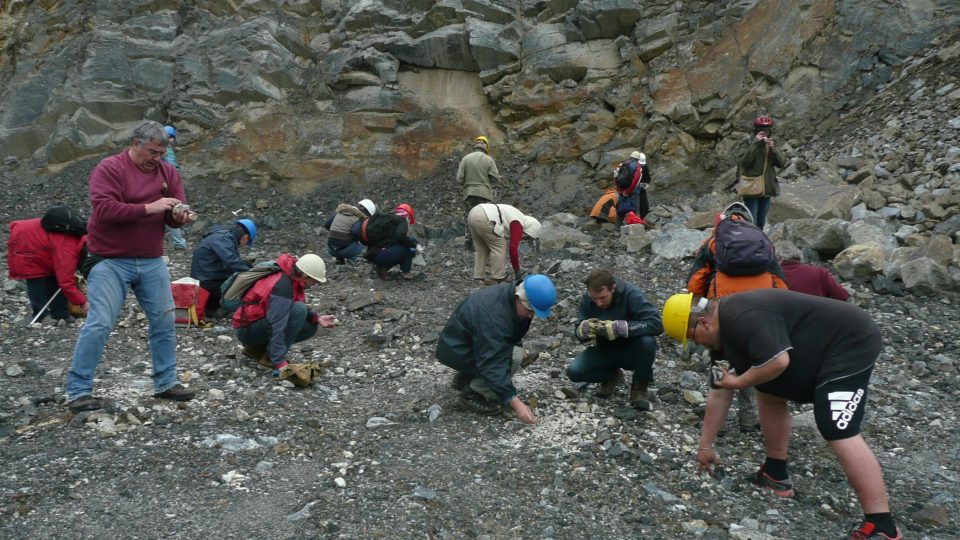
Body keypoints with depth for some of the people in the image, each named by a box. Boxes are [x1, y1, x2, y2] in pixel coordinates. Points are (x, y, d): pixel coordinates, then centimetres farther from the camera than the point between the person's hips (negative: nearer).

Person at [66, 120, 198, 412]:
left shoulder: (168, 172, 7)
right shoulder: (109, 168, -10)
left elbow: (175, 215, 7)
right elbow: (104, 209, -23)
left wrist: (180, 215, -17)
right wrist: (149, 208, -26)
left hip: (152, 262, 6)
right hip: (110, 262, -6)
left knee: (164, 321, 8)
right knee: (98, 325, -7)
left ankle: (166, 383, 21)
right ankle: (78, 391, 2)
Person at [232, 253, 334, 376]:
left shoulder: (292, 277, 0)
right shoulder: (283, 286, -28)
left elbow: (285, 309, 14)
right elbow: (277, 327, -33)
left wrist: (316, 319, -2)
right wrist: (280, 362, -35)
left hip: (260, 321, 9)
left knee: (310, 327, 1)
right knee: (299, 310, -25)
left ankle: (257, 348, 9)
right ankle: (269, 357, -16)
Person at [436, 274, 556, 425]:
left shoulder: (511, 295, -7)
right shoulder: (493, 315, -35)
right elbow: (492, 364, -38)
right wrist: (515, 403, -40)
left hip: (472, 341, 9)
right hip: (457, 350, -9)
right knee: (513, 358, -24)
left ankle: (465, 377, 12)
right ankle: (471, 393, -5)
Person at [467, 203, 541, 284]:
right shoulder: (518, 225, -1)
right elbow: (513, 248, -7)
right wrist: (517, 270, 3)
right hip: (483, 218, -10)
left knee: (481, 249, 18)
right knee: (499, 246, 2)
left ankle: (478, 278, 16)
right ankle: (497, 278, 5)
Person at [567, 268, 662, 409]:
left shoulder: (631, 294, -24)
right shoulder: (587, 299, -13)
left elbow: (656, 324, -34)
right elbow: (579, 334, -5)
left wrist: (620, 327, -41)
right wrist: (584, 329, -30)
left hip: (631, 351, -3)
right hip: (605, 351, 3)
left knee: (647, 341, -35)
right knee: (574, 371, -21)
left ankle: (639, 387, -10)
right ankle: (613, 375, 8)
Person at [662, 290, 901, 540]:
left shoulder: (743, 317, -24)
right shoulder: (724, 330, 9)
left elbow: (778, 361, -33)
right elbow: (720, 393, 14)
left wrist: (739, 382, -15)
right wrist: (706, 446, 17)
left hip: (849, 345, -10)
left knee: (840, 434, -17)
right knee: (769, 394, 16)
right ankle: (775, 474, 26)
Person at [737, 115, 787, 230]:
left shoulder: (771, 145, 10)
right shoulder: (750, 145, -6)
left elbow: (782, 163, 1)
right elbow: (744, 161, -22)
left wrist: (773, 149, -15)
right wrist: (756, 143, -23)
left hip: (767, 189, 6)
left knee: (761, 223, 14)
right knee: (751, 223, -8)